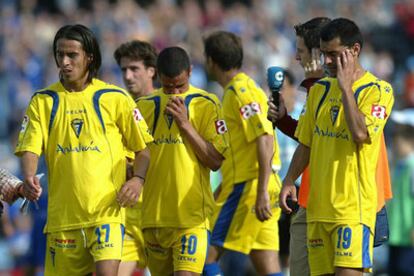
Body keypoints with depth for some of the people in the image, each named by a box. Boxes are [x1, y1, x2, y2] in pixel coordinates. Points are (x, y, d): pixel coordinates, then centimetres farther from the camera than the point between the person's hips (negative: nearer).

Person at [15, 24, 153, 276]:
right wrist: (29, 178, -23)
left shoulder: (115, 98, 3)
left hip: (107, 210, -3)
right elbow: (30, 148, -1)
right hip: (62, 214, 3)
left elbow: (142, 147, 9)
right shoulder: (43, 101, 8)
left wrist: (137, 179, -10)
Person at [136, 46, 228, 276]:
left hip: (192, 213, -4)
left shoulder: (206, 104, 1)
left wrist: (185, 124, -11)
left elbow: (215, 161, -5)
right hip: (153, 212, 4)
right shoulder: (145, 106, 11)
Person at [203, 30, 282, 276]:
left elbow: (265, 138, -20)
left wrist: (262, 191, -25)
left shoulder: (241, 91, -10)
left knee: (208, 254, -7)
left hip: (247, 189, -9)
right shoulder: (238, 89, 20)